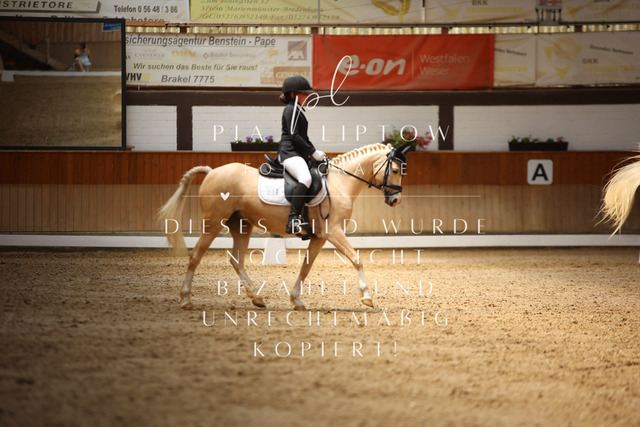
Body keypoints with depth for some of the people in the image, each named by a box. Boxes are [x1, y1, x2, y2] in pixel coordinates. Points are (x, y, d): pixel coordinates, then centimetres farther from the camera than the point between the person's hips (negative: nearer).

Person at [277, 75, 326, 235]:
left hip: (298, 154, 11)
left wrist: (314, 152, 17)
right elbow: (294, 136, -16)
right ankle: (293, 220, -44)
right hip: (289, 153, -11)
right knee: (305, 178, -34)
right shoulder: (291, 110, -6)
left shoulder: (298, 111, 25)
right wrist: (313, 152, -14)